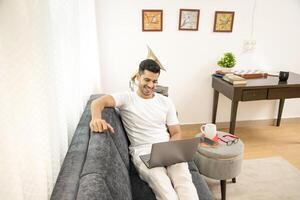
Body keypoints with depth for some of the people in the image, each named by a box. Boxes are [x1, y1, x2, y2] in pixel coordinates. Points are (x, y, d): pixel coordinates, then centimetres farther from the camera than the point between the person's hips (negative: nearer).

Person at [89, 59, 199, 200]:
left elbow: (176, 133, 14)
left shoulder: (166, 102, 14)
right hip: (143, 151, -3)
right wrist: (96, 118, -41)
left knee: (184, 180, -28)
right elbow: (98, 102, -15)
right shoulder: (126, 98, 4)